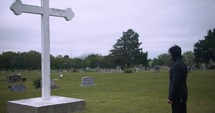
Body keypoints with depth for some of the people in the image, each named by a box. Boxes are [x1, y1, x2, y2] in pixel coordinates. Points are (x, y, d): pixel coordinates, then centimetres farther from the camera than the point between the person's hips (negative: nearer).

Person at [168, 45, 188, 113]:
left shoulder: (177, 65, -19)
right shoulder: (181, 63, 13)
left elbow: (175, 82, -22)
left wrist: (171, 97, -19)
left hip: (178, 95, -10)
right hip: (182, 94, 10)